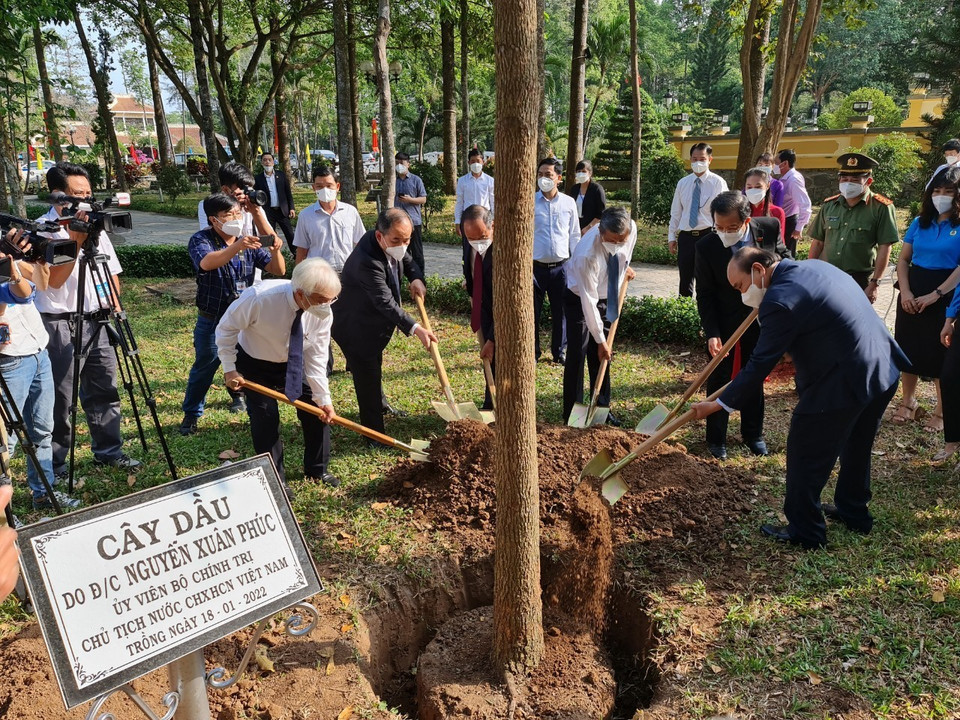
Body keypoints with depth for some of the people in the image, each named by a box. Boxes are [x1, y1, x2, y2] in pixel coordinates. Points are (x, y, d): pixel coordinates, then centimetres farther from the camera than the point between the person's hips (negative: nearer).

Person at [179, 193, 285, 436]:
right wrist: (237, 247, -52)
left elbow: (278, 270, -7)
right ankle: (191, 414, 24)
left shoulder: (249, 243, -1)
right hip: (212, 322, -3)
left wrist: (275, 251, -30)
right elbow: (207, 263, -35)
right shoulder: (200, 240, -12)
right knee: (203, 369, 7)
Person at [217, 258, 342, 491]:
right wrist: (229, 370, -19)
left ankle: (317, 470, 24)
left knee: (317, 410, 3)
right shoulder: (261, 297, -38)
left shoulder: (323, 313, -26)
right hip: (254, 363, -4)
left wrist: (324, 399, -21)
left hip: (294, 364, 4)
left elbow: (316, 359, -17)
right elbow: (226, 328, -22)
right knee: (265, 418, -9)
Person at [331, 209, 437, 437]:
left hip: (374, 322, 10)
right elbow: (385, 302, -40)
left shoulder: (392, 245, -9)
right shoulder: (366, 261, -38)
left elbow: (408, 262, 11)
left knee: (375, 367, 30)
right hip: (356, 328, -9)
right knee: (368, 378, -5)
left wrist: (417, 278, -11)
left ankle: (381, 405, 54)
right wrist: (415, 328, -45)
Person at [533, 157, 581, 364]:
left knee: (560, 312, 9)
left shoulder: (569, 203, 5)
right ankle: (532, 352, 19)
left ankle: (560, 352, 24)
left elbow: (575, 235, 12)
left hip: (561, 267, 2)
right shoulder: (529, 202, -2)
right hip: (535, 266, -2)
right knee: (533, 312, 4)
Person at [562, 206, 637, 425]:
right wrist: (601, 340, -26)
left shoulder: (631, 228, -23)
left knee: (601, 356, 10)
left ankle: (601, 409, 19)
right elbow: (588, 301, -32)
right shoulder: (586, 255, -39)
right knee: (577, 355, -7)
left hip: (608, 298, 5)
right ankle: (572, 412, 3)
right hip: (579, 299, -5)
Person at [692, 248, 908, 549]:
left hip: (840, 386, -10)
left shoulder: (780, 300, -20)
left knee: (805, 456, 7)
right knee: (856, 448, 27)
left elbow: (760, 364, -17)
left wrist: (719, 404, -9)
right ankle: (853, 512, 46)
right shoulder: (815, 266, 8)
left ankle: (804, 531, 21)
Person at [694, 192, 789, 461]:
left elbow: (783, 258, 3)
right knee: (719, 378, 5)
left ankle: (753, 434, 30)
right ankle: (716, 438, 20)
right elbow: (705, 295, -15)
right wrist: (711, 333, -23)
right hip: (723, 321, -2)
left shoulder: (769, 228, -17)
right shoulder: (706, 247, -22)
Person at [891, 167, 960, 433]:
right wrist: (905, 292, -9)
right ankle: (908, 401, 26)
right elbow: (903, 259, 5)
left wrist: (935, 294, -20)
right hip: (912, 293, 4)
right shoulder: (919, 223, 7)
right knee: (909, 347, 10)